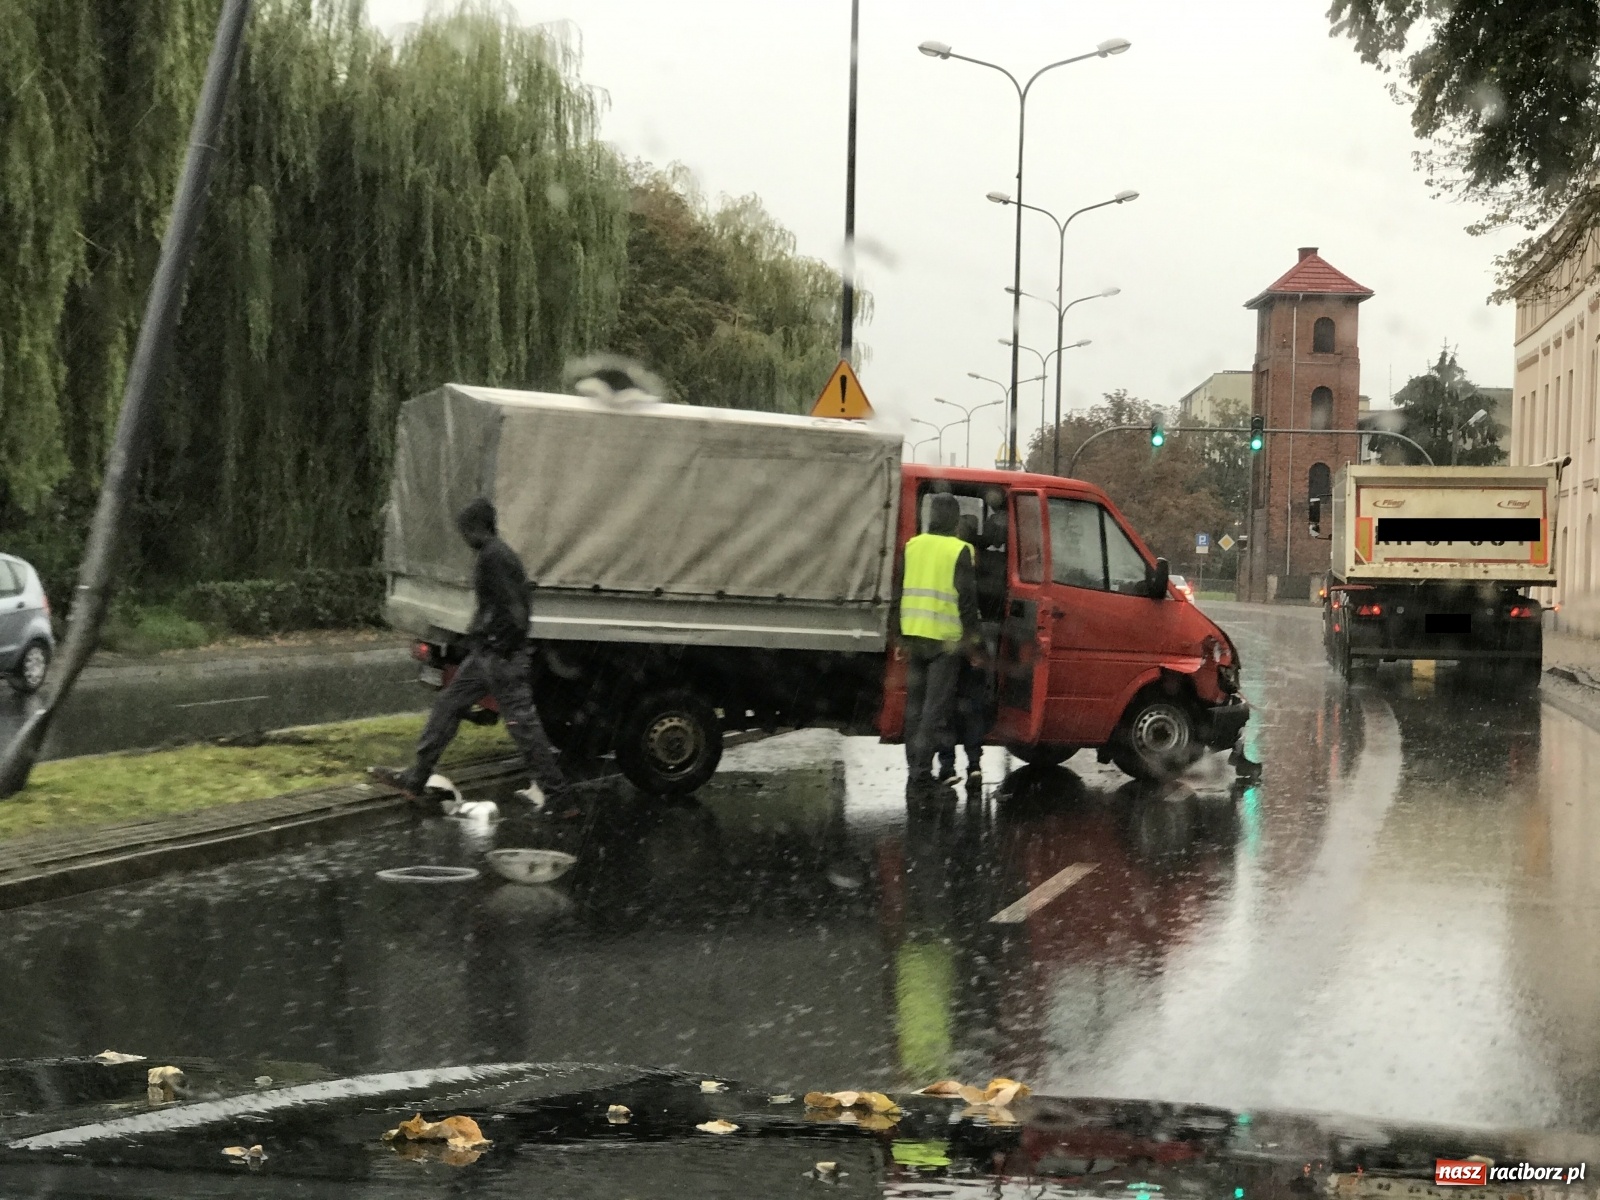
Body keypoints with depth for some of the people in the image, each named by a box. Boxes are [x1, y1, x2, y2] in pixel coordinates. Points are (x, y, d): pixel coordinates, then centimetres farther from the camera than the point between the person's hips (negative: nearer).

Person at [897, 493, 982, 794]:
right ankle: (921, 772, -8)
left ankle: (915, 769, 16)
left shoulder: (912, 546, 7)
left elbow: (898, 590, 10)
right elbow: (967, 597, -10)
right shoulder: (960, 551, -8)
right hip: (945, 638, -5)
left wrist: (900, 634, 16)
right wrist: (972, 634, -1)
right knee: (936, 707, -3)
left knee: (915, 704, 13)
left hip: (913, 634, 5)